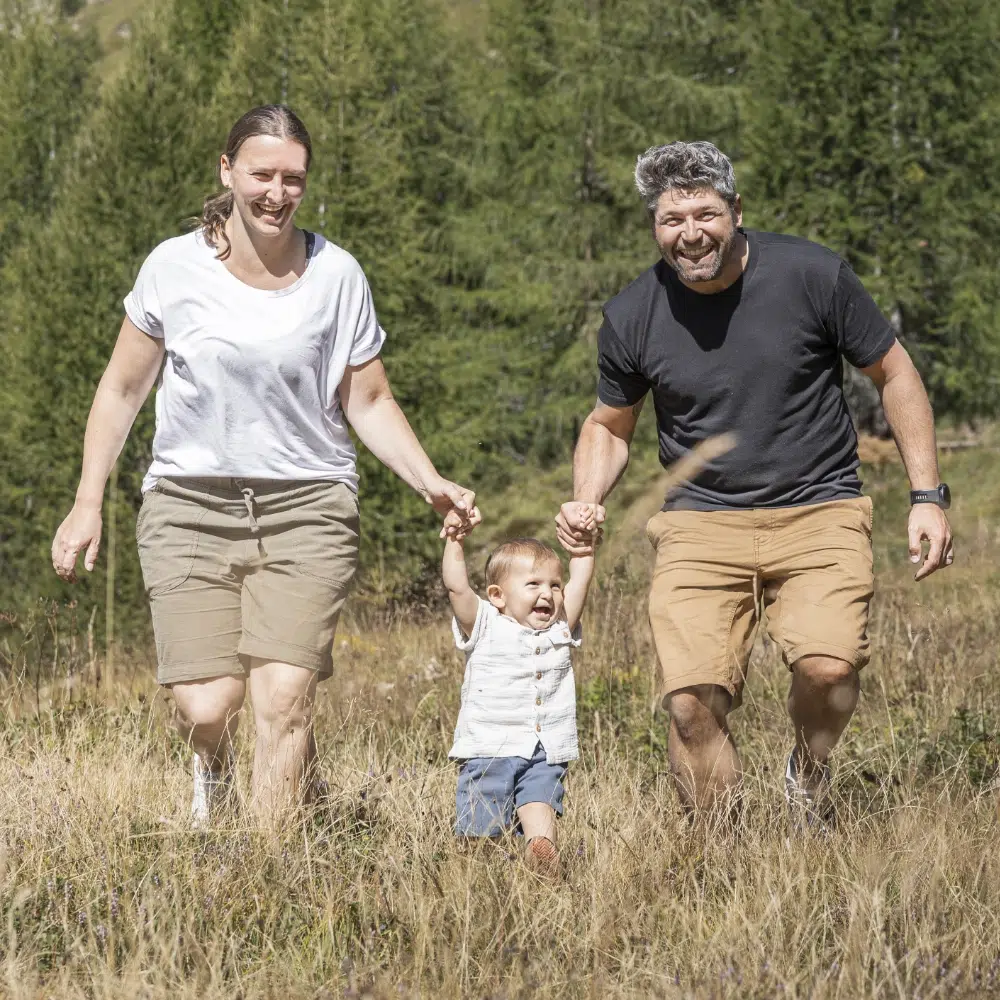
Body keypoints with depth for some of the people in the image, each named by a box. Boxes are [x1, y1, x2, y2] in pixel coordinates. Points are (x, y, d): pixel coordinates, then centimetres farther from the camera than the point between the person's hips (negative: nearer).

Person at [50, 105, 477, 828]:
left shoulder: (336, 275, 2)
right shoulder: (176, 267, 1)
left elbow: (369, 403, 9)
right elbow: (123, 390, 12)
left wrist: (431, 484, -5)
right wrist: (88, 502, 9)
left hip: (306, 505, 0)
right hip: (190, 505, 0)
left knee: (284, 700, -16)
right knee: (206, 710, -11)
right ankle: (212, 776, 25)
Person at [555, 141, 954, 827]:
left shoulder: (811, 275, -6)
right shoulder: (632, 317, 0)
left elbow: (894, 374, 6)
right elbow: (610, 425, 17)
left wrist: (927, 495, 1)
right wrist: (585, 506, -2)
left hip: (818, 514, -1)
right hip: (702, 523, 2)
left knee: (829, 666, -26)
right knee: (692, 701, -17)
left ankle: (810, 774, 8)